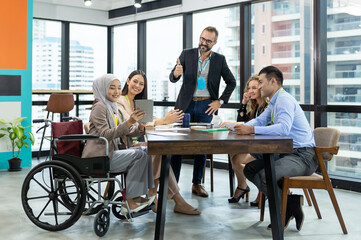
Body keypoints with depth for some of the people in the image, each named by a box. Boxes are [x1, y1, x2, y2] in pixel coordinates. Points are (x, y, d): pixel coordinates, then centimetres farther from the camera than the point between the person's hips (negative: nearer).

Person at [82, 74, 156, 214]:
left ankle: (133, 200, -5)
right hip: (97, 157, -9)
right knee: (139, 155, -19)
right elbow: (105, 135, -21)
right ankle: (129, 202, -13)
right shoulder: (99, 107, -9)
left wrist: (139, 127, -5)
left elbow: (124, 132, 16)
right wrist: (128, 122, -29)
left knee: (142, 155, -5)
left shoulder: (113, 107, 19)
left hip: (109, 153, 9)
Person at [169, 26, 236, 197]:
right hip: (186, 105, -1)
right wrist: (176, 73, -23)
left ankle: (197, 184, 14)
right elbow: (173, 78, 1)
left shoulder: (219, 60, 4)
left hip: (205, 106, 1)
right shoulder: (187, 54, 2)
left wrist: (220, 101, 1)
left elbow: (231, 82, 12)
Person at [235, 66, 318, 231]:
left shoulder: (284, 99, -15)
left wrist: (252, 129, -32)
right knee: (250, 169, 7)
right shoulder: (274, 102, 18)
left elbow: (284, 128, -31)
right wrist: (239, 127, 4)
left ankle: (292, 207, -6)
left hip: (302, 156, -11)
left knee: (264, 176, -29)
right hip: (286, 153, 11)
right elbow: (259, 120, 23)